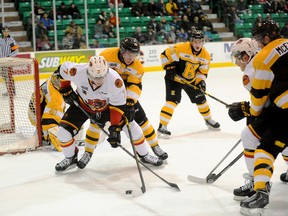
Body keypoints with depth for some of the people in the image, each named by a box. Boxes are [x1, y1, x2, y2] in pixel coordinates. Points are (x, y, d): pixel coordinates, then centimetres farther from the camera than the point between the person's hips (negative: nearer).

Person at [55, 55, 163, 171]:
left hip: (108, 105, 0)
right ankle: (71, 158, 18)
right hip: (82, 104, 1)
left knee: (131, 127, -7)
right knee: (63, 132, -12)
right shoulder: (78, 72, -35)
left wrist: (115, 128, -30)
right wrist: (66, 90, -8)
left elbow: (118, 105, -26)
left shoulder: (115, 80, -37)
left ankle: (144, 155, 18)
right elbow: (63, 69, -11)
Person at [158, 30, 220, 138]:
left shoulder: (205, 55, -8)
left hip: (191, 80, 6)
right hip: (174, 78, -6)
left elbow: (202, 71, 2)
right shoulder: (180, 48, -26)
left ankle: (208, 120, 40)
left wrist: (201, 81, -15)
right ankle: (162, 126, -21)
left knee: (200, 99, 14)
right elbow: (165, 55, -18)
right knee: (173, 100, -20)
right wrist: (169, 69, -21)